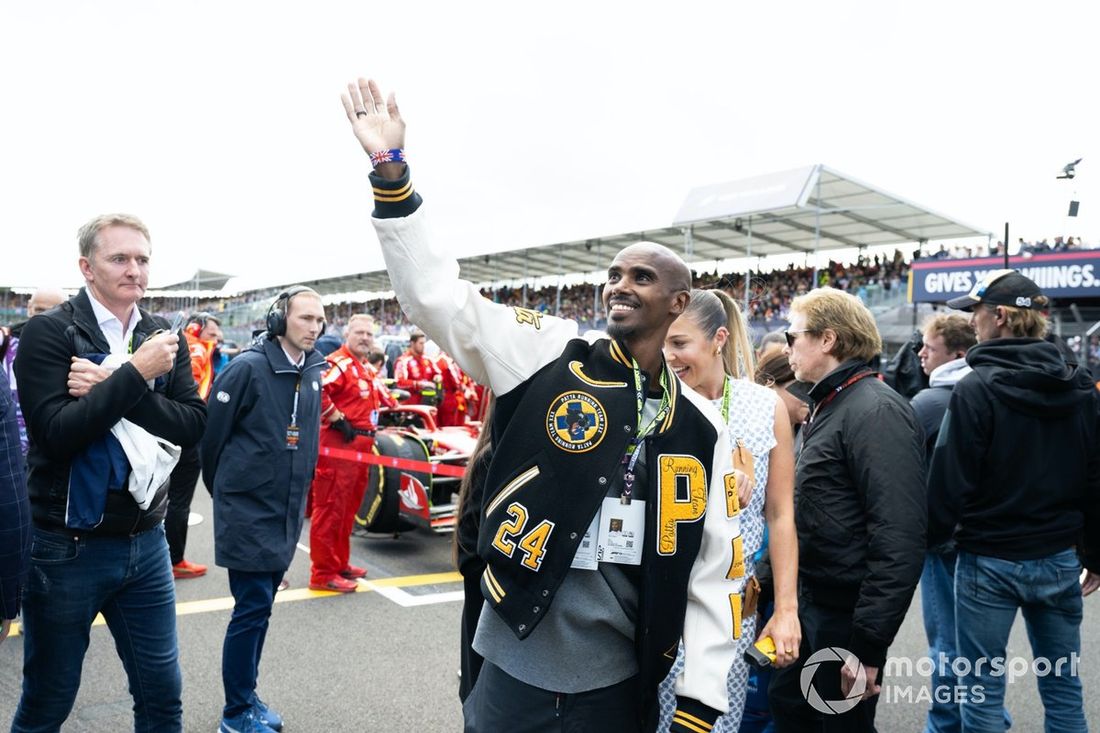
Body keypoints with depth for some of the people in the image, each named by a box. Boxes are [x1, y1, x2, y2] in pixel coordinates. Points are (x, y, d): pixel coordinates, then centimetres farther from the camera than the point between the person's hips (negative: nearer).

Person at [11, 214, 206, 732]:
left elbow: (194, 423, -8)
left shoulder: (163, 339, 4)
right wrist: (134, 374, -22)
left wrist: (108, 389, -18)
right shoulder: (48, 332, -9)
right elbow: (58, 432, -20)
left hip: (145, 543, 4)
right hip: (67, 547, -4)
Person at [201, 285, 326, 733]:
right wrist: (224, 489, 3)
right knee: (252, 607, -1)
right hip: (247, 510, -7)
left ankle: (246, 695, 31)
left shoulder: (313, 373, 6)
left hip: (286, 511, 7)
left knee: (261, 605, 16)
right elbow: (212, 433, -9)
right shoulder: (249, 367, -16)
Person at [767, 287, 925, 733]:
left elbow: (899, 540, -26)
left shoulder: (876, 411, -19)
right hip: (808, 603, 9)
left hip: (845, 613, -9)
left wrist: (867, 646, -25)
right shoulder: (828, 405, 11)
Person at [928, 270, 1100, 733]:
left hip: (990, 562, -5)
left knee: (982, 691, 7)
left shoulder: (976, 389, -16)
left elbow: (950, 483, -15)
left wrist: (927, 539, -1)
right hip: (1059, 559, 6)